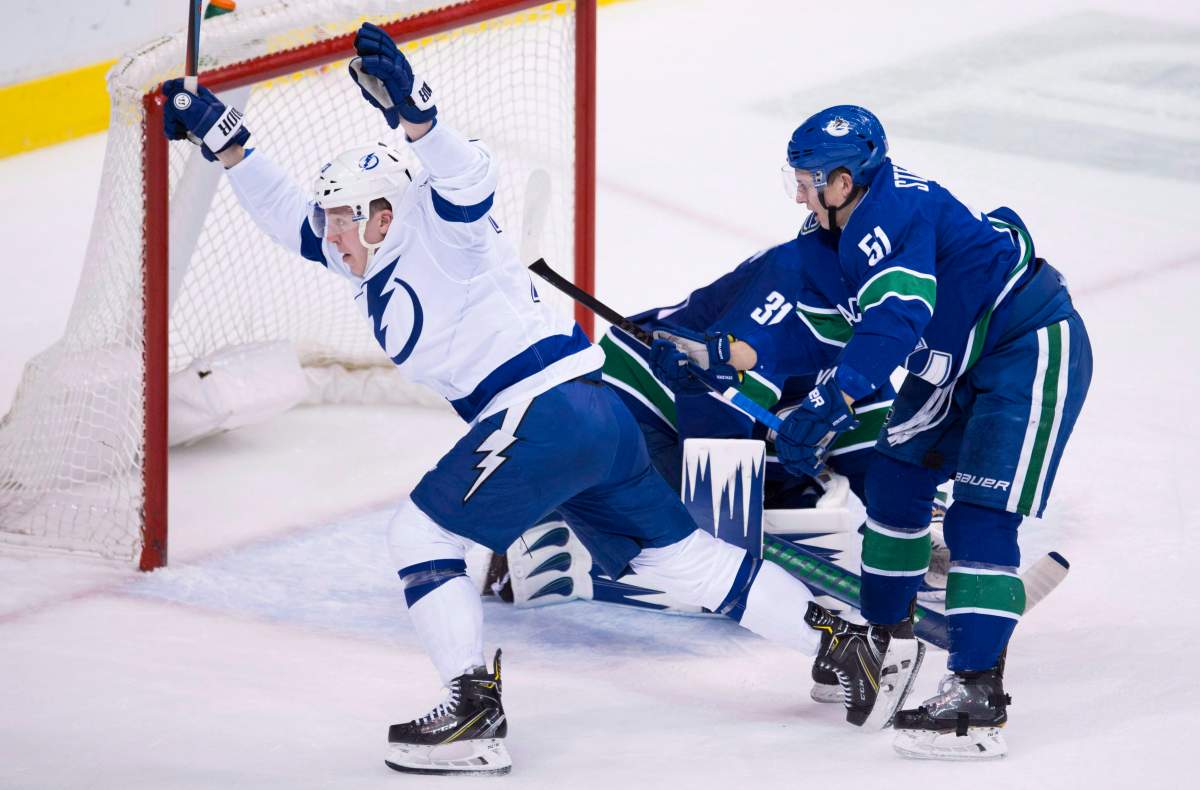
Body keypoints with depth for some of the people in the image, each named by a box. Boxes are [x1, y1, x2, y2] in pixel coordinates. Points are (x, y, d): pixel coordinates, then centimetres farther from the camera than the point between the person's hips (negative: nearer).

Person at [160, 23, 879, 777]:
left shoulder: (435, 228, -6)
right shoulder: (372, 257, 20)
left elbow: (466, 174, -27)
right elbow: (292, 216, 24)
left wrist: (411, 110, -44)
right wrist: (224, 140, 17)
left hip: (546, 411, -10)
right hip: (598, 419, 10)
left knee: (422, 531, -6)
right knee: (683, 554, 15)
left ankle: (476, 710, -10)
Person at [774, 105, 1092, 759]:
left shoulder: (893, 214, -28)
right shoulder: (846, 227, 3)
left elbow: (893, 320, -41)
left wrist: (827, 406, -49)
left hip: (1034, 352, -11)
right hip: (958, 358, 11)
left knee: (980, 519, -17)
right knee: (895, 479, 16)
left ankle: (977, 696, -19)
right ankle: (884, 639, 32)